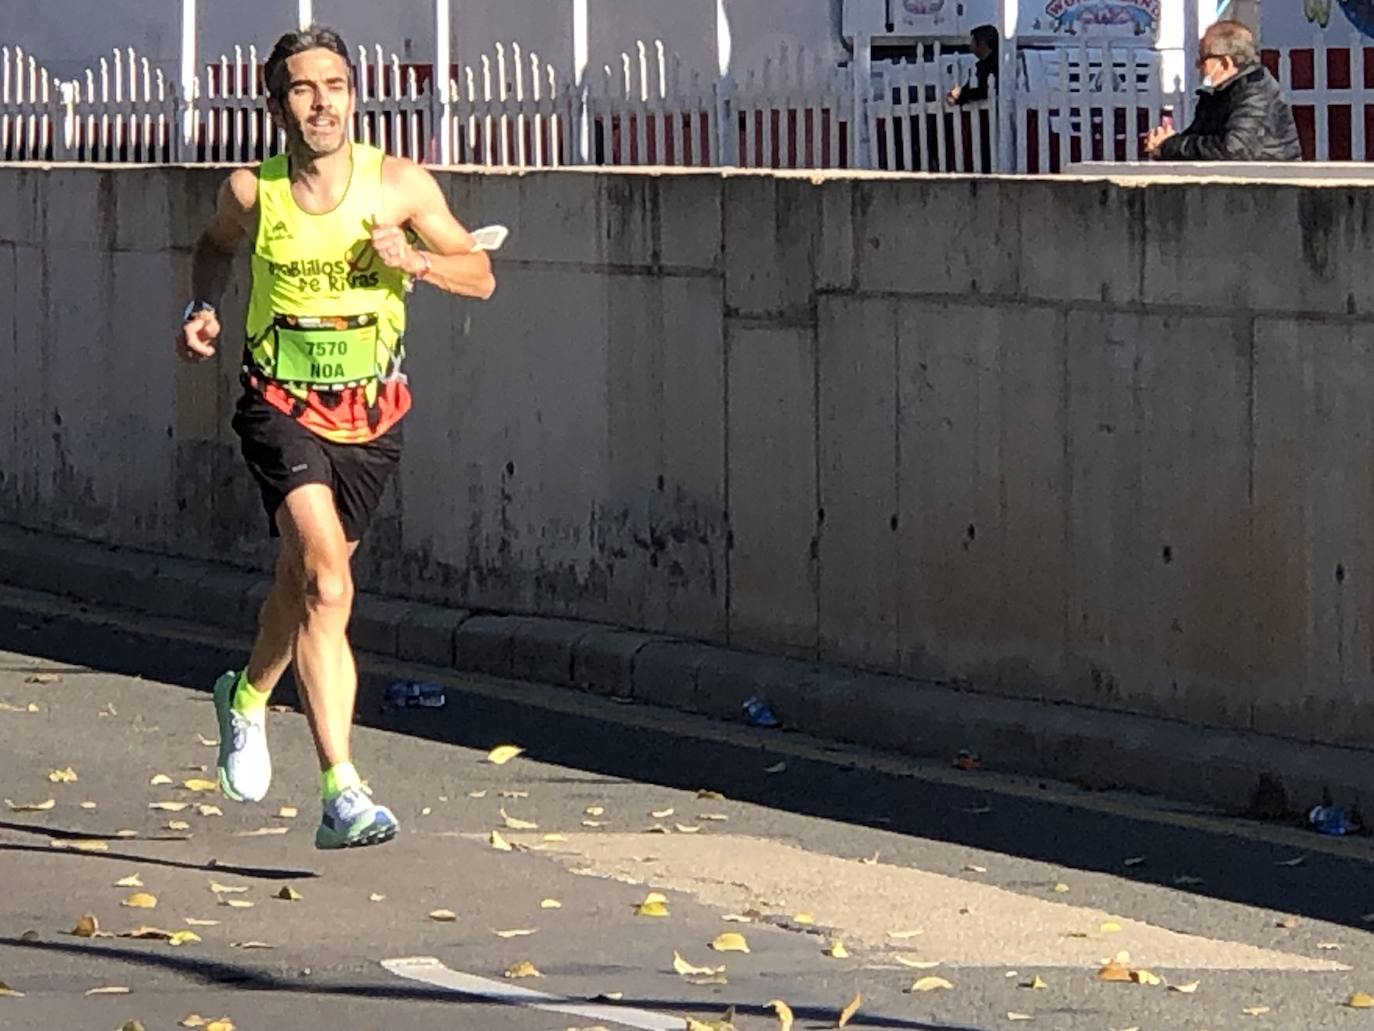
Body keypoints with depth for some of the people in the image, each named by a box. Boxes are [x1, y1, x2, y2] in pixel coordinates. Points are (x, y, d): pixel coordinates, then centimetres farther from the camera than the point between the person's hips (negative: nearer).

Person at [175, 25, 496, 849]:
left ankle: (248, 696, 53)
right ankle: (341, 793, -25)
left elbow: (481, 275, 1)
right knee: (326, 584, -22)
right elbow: (217, 246, 17)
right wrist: (204, 307, -1)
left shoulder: (401, 185, -7)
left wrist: (415, 261, -18)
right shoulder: (252, 191, -6)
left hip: (371, 416, 2)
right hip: (282, 408, -2)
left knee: (304, 582, 19)